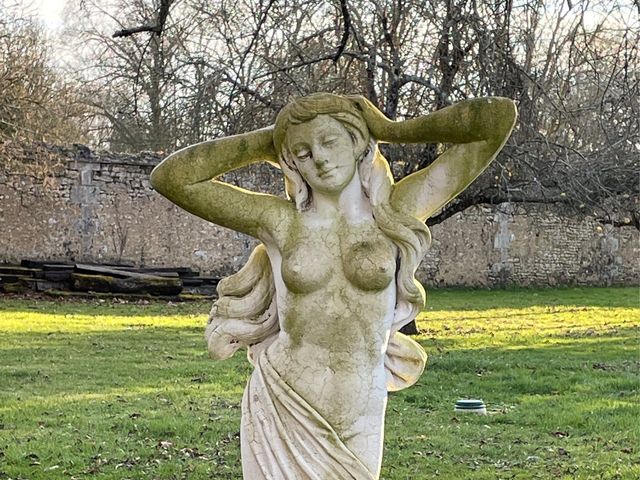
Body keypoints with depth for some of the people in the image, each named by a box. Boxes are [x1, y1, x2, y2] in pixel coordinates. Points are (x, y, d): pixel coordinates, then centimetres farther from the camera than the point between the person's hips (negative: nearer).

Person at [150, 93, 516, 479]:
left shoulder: (398, 210, 0)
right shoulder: (279, 220, 0)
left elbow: (501, 117, -2)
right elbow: (171, 179, -5)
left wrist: (388, 131, 6)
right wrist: (265, 143, 2)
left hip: (359, 424, 1)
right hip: (281, 412, -1)